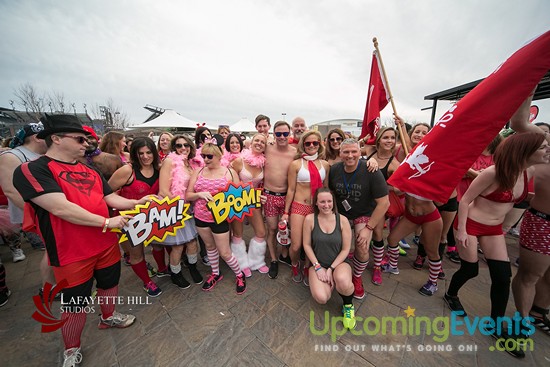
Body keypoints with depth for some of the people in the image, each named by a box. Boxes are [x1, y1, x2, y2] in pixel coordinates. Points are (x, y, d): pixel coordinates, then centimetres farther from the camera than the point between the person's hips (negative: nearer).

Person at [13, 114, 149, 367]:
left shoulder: (90, 172, 7)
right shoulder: (31, 171, -15)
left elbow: (110, 198, 7)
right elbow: (61, 208, -25)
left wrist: (135, 203, -9)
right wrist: (107, 222, -22)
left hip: (107, 244, 6)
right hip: (72, 254, -6)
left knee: (110, 284, 23)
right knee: (76, 304, 12)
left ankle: (108, 316, 50)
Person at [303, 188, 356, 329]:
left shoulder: (342, 220, -10)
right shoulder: (310, 219, -12)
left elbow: (346, 249, -6)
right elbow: (307, 245, -5)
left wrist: (331, 269, -12)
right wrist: (318, 267, -11)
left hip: (339, 263, 0)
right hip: (318, 264, 1)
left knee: (343, 282, -35)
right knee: (321, 298, -23)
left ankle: (348, 305, 3)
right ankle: (329, 281, 16)